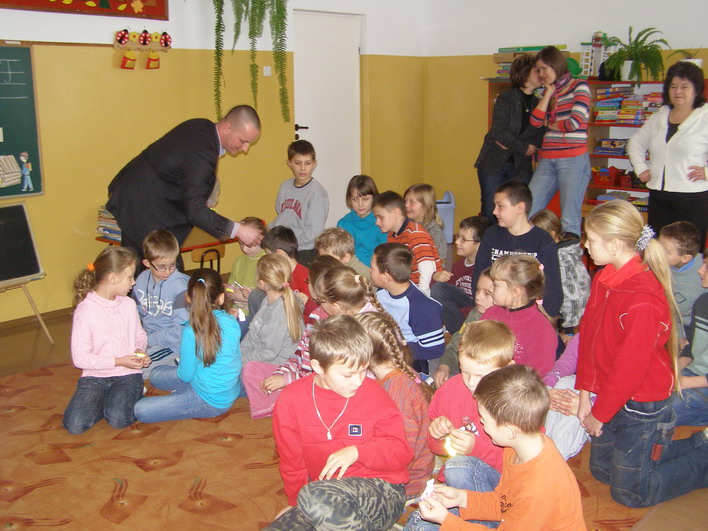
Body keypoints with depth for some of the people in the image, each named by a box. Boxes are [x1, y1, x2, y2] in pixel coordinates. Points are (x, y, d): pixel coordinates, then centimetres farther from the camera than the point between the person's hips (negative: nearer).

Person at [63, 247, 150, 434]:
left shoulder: (128, 304, 4)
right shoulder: (85, 310, -11)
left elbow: (140, 335, 16)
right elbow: (79, 357, -12)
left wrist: (140, 351, -7)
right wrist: (119, 361, -16)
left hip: (128, 374, 1)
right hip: (95, 375, -1)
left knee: (118, 419, -25)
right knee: (74, 425, -21)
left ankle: (133, 393, 6)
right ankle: (112, 400, 6)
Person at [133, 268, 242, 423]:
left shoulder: (193, 331, -27)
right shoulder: (232, 322, -11)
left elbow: (185, 375, -14)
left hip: (212, 402, -7)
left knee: (140, 410, -6)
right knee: (156, 375, 19)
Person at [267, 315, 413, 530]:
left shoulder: (374, 393, -7)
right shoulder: (291, 400, -3)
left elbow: (401, 452, -4)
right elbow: (291, 460, 10)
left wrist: (358, 452, -18)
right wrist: (296, 502, 14)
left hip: (381, 491, -4)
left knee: (313, 496, -34)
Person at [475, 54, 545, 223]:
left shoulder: (538, 104, 10)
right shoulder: (506, 98, -5)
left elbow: (541, 135, 0)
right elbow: (498, 132, -15)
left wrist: (510, 144, -13)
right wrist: (524, 149, -12)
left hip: (521, 166, 4)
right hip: (494, 163, -4)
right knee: (490, 212, -3)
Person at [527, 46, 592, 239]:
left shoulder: (579, 86, 2)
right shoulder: (548, 92, 19)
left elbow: (575, 122, -10)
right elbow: (535, 122, 3)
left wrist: (550, 124, 6)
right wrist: (548, 94, 4)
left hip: (573, 160, -6)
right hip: (547, 161, 6)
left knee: (570, 219, -7)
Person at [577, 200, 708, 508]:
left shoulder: (643, 300, -30)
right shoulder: (604, 279, -2)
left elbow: (631, 367, -25)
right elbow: (588, 337, 3)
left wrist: (600, 414, -13)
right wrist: (585, 394, 2)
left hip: (642, 406, -8)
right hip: (611, 397, 8)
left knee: (629, 492, 7)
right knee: (602, 470, 22)